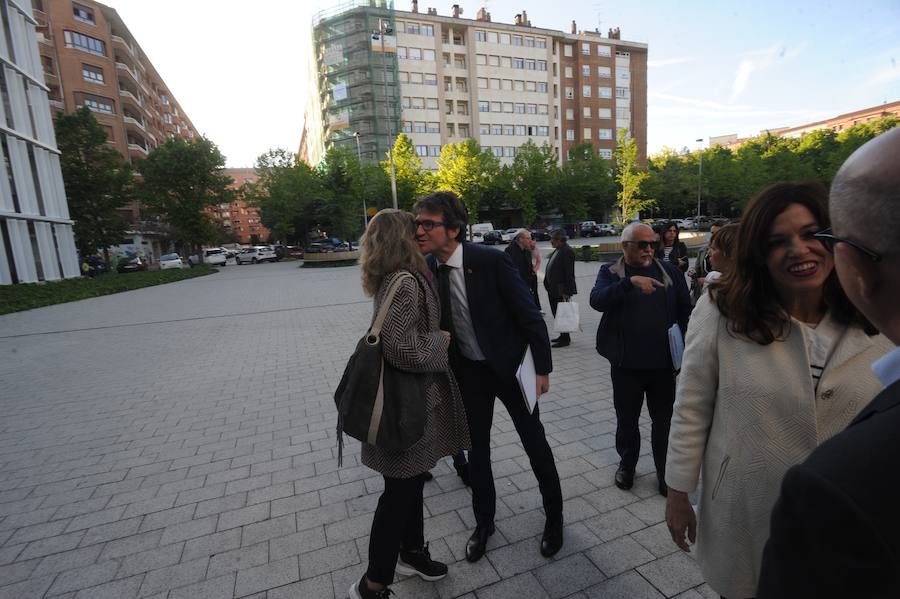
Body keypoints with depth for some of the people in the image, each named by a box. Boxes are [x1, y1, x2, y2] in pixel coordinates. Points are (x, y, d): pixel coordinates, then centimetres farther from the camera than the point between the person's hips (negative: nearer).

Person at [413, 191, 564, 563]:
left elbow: (530, 316, -16)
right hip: (468, 371, 4)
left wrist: (542, 368, -12)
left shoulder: (491, 261, -23)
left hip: (510, 365, -3)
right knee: (476, 447, 15)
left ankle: (554, 515, 39)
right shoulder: (425, 269, -9)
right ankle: (484, 521, 39)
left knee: (534, 442, 13)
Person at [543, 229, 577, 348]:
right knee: (556, 313, 16)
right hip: (553, 289, 10)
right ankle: (563, 336, 28)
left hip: (561, 290, -10)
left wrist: (565, 291, -21)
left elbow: (569, 273, -19)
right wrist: (549, 286, 16)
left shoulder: (567, 251, -16)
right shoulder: (557, 250, 13)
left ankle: (565, 339, 10)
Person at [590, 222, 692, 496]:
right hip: (626, 364, -1)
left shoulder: (669, 271, 4)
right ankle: (626, 465, 38)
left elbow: (686, 308, 10)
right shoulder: (610, 272, -3)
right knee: (627, 419, 15)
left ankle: (665, 472, 33)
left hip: (662, 363, 2)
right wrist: (630, 282, -33)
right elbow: (597, 300, -22)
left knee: (664, 421, 14)